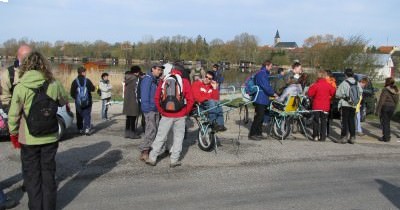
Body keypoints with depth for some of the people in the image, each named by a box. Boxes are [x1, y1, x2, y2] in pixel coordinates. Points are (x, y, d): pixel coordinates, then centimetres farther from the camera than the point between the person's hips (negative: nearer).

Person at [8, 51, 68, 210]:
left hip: (29, 139, -2)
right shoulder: (54, 85, -9)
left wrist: (13, 133, 5)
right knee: (48, 173, 17)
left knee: (32, 175, 14)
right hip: (50, 138, 2)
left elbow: (13, 114, -9)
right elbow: (64, 101, 10)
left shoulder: (20, 88, -13)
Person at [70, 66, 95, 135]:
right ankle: (87, 129, -8)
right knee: (87, 115, 4)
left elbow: (72, 93, -4)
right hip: (87, 102, -1)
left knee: (79, 116, 12)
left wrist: (76, 98, 14)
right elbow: (93, 89, -1)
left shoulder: (75, 82, -6)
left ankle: (80, 129, 15)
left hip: (78, 102, 1)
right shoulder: (87, 81, -8)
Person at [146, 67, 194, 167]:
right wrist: (186, 111, 5)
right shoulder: (185, 82, -2)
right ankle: (174, 160, 13)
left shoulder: (163, 81, 3)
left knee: (160, 136, 10)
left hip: (166, 115, 2)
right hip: (180, 115, -1)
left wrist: (161, 111, 10)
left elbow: (157, 98, 2)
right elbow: (190, 99, -6)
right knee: (178, 137, 10)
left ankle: (152, 158, 15)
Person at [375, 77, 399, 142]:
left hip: (385, 107, -6)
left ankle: (386, 137, 4)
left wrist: (377, 110, -12)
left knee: (384, 122, 2)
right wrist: (394, 109, 20)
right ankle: (387, 136, 22)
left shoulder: (385, 90, -15)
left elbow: (381, 101, -15)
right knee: (387, 122, 17)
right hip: (392, 107, 7)